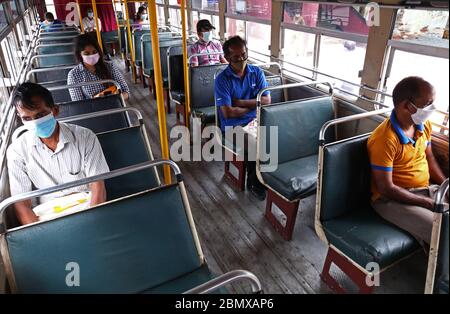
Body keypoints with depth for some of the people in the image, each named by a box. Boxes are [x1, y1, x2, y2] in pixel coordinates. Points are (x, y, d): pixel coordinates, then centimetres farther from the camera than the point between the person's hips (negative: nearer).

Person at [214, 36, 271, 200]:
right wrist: (253, 106, -4)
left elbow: (266, 100, -2)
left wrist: (241, 102, -11)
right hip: (233, 126, -4)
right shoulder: (222, 79, -8)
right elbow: (228, 113, -16)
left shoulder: (257, 72, 6)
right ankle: (254, 182, -1)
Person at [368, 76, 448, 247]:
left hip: (426, 190, 8)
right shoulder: (384, 139, -25)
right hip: (393, 199, -8)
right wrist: (429, 203, -16)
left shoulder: (424, 124, 0)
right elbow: (386, 189, -22)